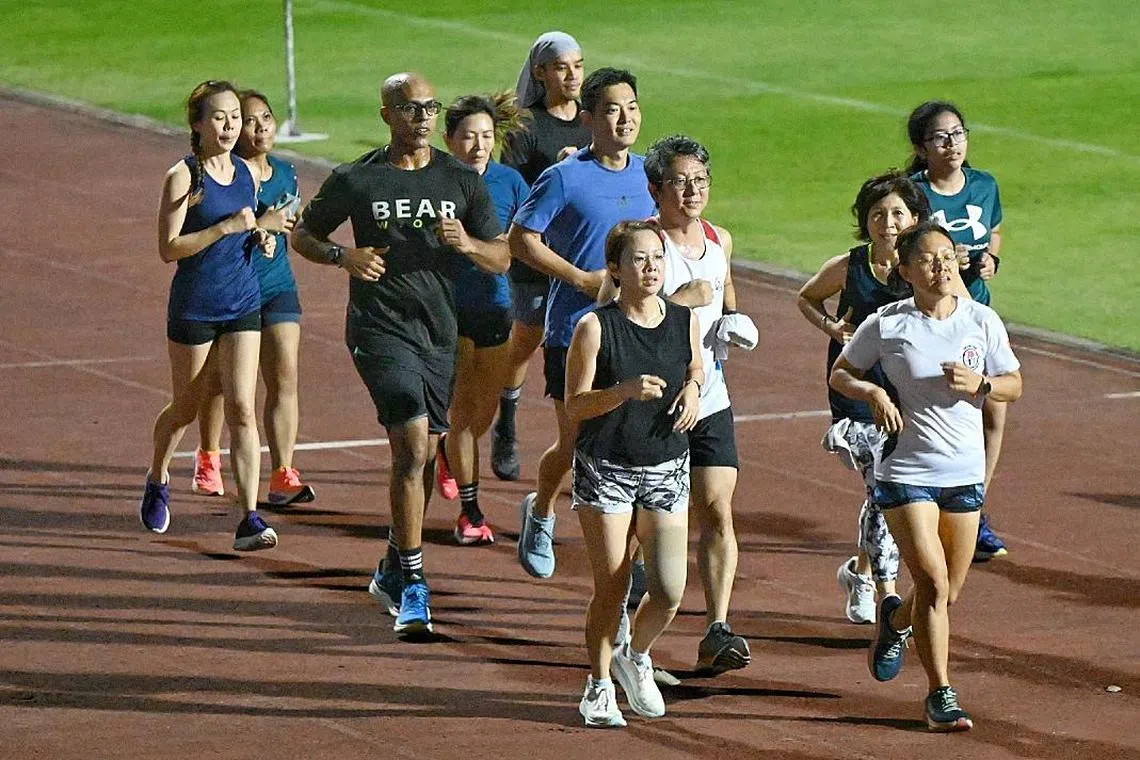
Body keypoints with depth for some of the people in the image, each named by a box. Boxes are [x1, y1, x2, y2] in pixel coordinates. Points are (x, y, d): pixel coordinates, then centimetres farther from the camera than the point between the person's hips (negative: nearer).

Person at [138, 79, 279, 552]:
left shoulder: (247, 174, 7)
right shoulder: (183, 177, -10)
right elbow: (168, 248, -16)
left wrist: (261, 240, 1)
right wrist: (226, 227, -23)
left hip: (243, 304, 4)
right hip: (193, 306, -3)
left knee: (242, 408, -8)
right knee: (185, 408, 13)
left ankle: (250, 519, -12)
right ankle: (157, 479, 43)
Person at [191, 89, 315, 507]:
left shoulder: (286, 173, 8)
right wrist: (259, 225, -24)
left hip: (277, 287, 4)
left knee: (285, 379, -10)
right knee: (218, 382, 11)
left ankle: (283, 476, -13)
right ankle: (208, 458, 35)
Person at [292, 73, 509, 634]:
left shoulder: (462, 182, 7)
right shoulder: (356, 181, -2)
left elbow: (502, 258, 9)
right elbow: (303, 235, 10)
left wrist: (468, 245, -13)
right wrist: (345, 257, -10)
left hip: (439, 333, 4)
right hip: (381, 329, -4)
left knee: (422, 457, 12)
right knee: (412, 445, -18)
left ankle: (392, 570, 31)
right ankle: (411, 582, -14)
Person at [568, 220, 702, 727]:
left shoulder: (685, 322, 1)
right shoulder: (596, 328, -10)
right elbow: (574, 406, -9)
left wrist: (693, 388, -1)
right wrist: (624, 391, -25)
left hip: (666, 471, 3)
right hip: (605, 470, -3)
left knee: (669, 590, -7)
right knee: (611, 587, 0)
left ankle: (635, 656, 24)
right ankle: (599, 685, 20)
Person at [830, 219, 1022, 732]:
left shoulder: (982, 321, 1)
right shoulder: (886, 325, -6)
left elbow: (1014, 385, 8)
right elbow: (840, 373, 5)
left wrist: (980, 384, -13)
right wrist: (872, 393, -15)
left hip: (965, 472, 4)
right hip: (906, 472, -4)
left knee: (948, 591, 12)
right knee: (933, 581, -14)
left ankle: (896, 619, 46)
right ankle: (940, 695, -4)